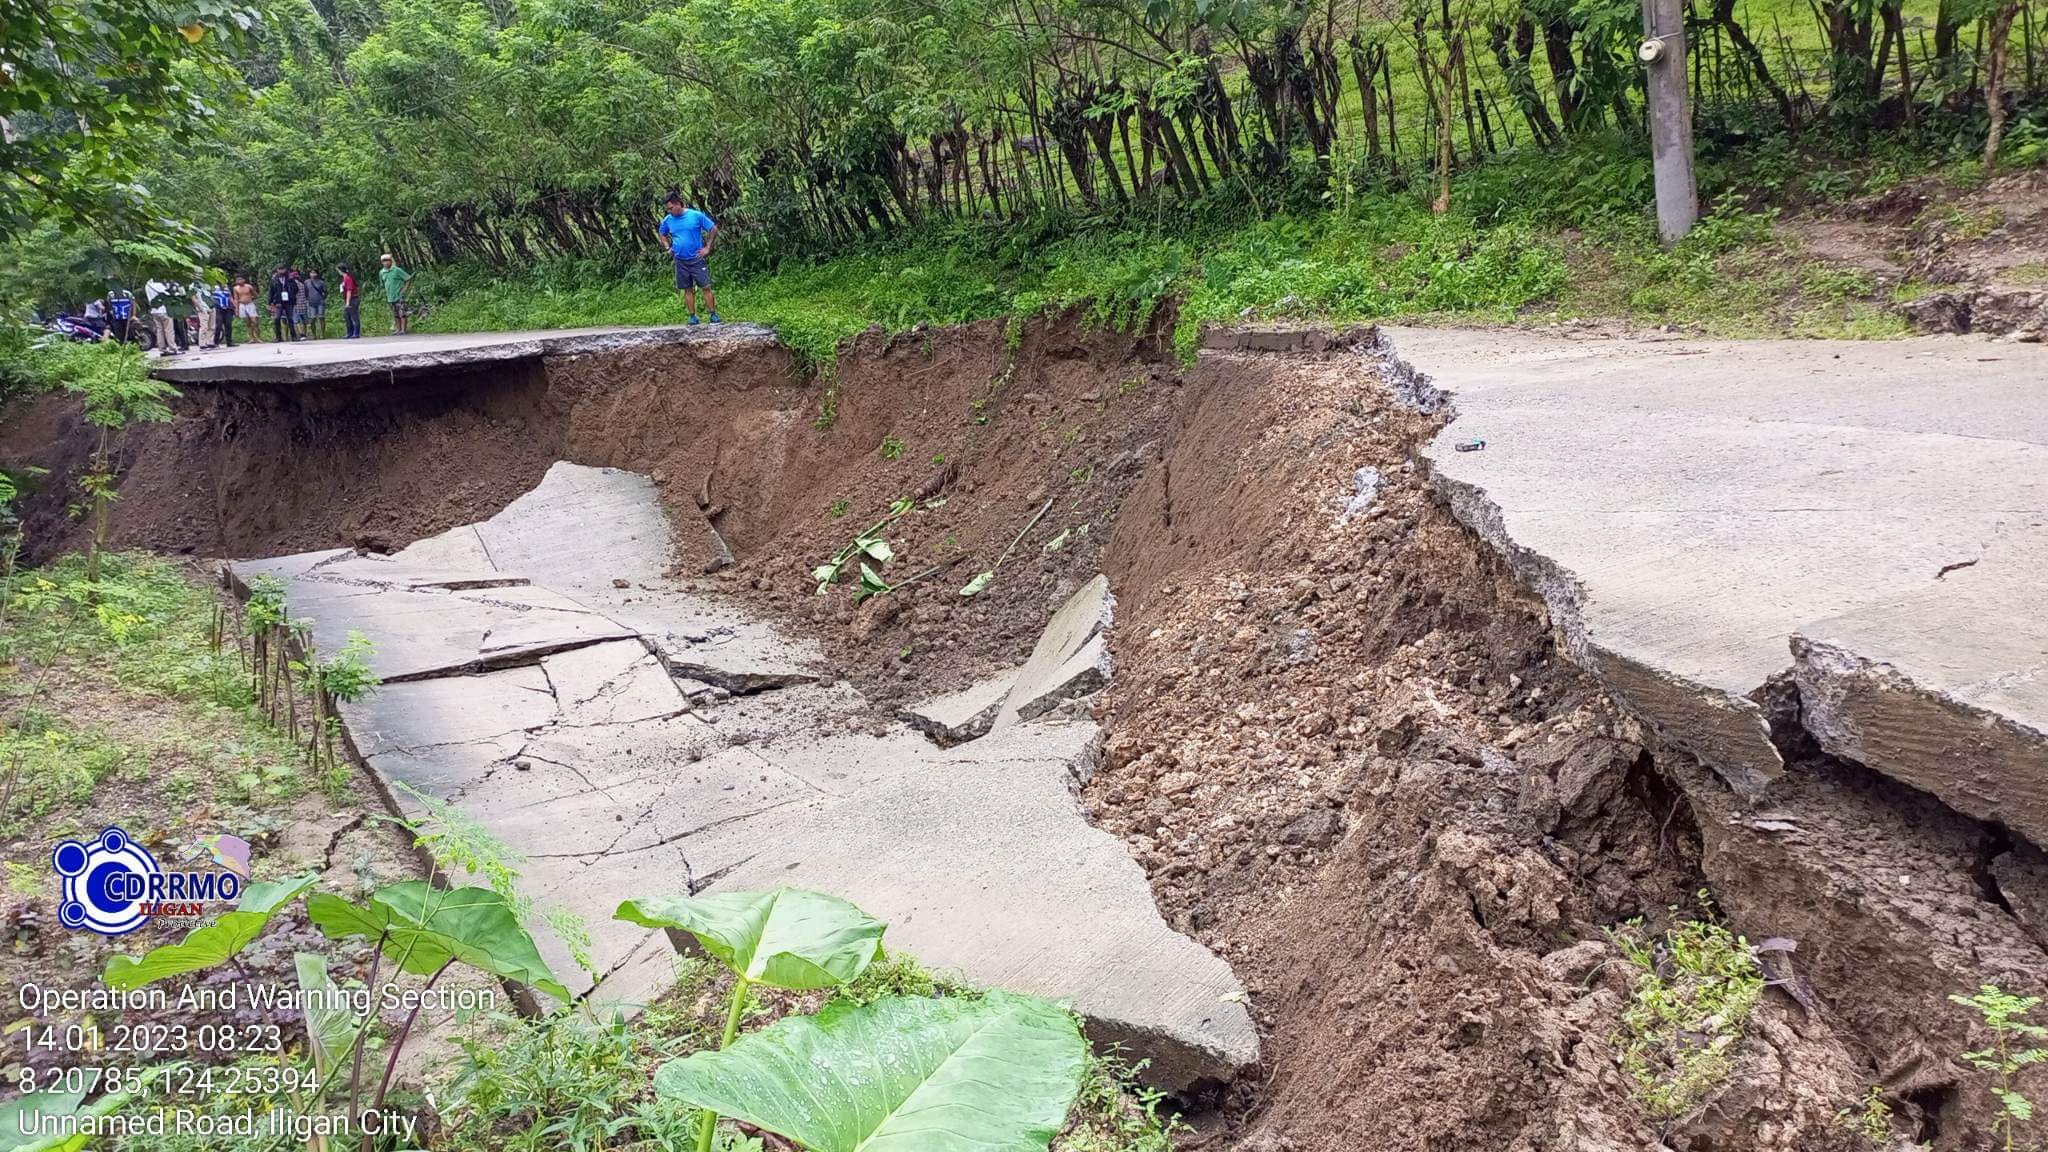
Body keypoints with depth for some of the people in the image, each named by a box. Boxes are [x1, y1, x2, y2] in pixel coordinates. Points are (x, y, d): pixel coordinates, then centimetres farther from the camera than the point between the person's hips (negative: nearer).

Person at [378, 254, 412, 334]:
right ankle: (398, 329, 16)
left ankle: (403, 330, -8)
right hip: (390, 297, 6)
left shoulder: (397, 270, -8)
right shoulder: (381, 272, 9)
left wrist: (404, 289, -11)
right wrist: (386, 293, 15)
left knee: (402, 313, -9)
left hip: (399, 296, -6)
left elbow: (409, 278, -8)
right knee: (396, 315, 11)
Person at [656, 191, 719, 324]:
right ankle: (693, 316, 12)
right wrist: (668, 248, 10)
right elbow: (661, 233, 23)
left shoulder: (696, 215, -8)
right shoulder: (668, 220, 3)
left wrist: (708, 247, -4)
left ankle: (713, 314, 0)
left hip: (696, 258, -3)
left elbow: (713, 229, -1)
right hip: (680, 261, 3)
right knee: (687, 289, 6)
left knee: (706, 287, -5)